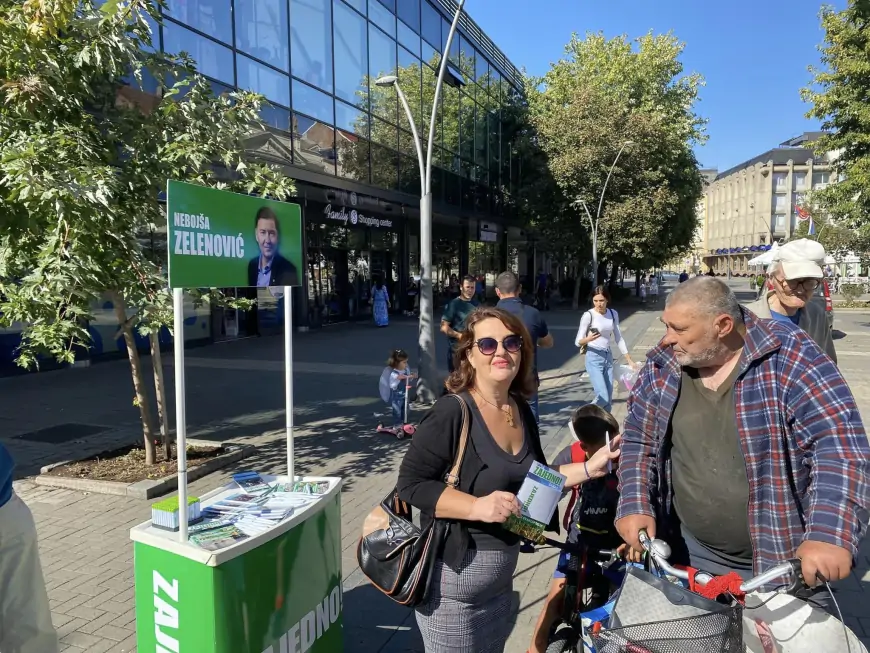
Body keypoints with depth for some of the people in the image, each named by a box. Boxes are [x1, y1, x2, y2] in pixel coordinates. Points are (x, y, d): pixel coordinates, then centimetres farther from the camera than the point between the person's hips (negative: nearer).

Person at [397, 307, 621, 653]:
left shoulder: (521, 410, 2)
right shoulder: (452, 412, -20)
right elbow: (410, 483, -22)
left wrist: (589, 468, 1)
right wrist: (477, 506, -31)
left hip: (501, 573, 8)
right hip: (454, 574, -7)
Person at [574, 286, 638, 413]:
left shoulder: (613, 314, 4)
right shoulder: (588, 315, -12)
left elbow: (618, 338, 12)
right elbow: (578, 342, -11)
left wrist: (629, 359, 10)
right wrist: (588, 339, -32)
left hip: (608, 357, 6)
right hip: (594, 359, -6)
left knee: (608, 400, 6)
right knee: (603, 398, -15)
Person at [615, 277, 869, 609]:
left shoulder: (790, 357, -17)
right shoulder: (661, 367, -4)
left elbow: (840, 444, -22)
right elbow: (638, 440, 3)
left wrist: (831, 535, -34)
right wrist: (635, 505, -11)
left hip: (784, 560, -3)